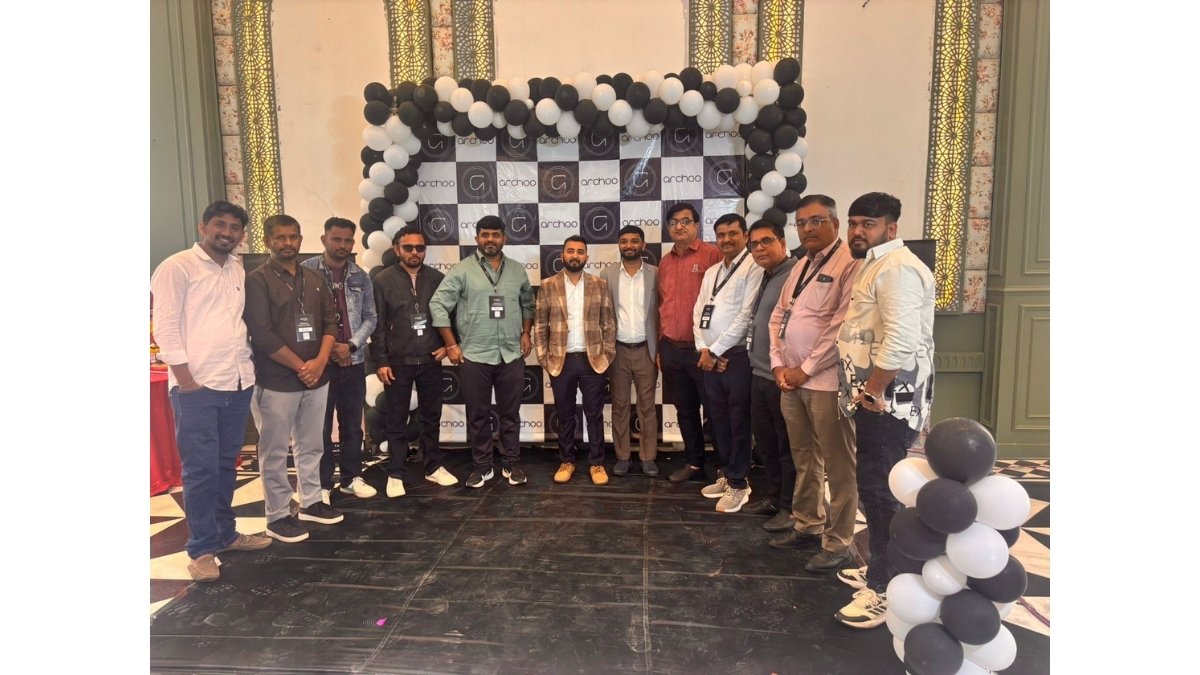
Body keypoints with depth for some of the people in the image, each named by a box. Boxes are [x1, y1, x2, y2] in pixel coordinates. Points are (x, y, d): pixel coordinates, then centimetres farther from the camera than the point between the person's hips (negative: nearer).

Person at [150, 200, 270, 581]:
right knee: (201, 468, 0)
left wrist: (247, 365, 8)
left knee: (226, 463, 15)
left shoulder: (238, 270, 14)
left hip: (238, 383, 6)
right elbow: (165, 326, -9)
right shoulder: (177, 267, -5)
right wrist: (186, 378, -13)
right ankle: (202, 549, 13)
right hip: (196, 386, -6)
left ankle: (224, 533, 28)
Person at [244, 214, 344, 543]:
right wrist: (300, 367, -11)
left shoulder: (314, 278, 11)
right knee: (275, 451, 4)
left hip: (317, 377, 6)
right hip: (277, 381, -5)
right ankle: (278, 516, 15)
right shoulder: (257, 280, -6)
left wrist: (320, 361, -6)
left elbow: (330, 322, 9)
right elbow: (261, 334, -13)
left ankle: (311, 502, 29)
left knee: (311, 446, 15)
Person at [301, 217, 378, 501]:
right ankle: (322, 484, 17)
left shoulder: (361, 277, 8)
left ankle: (351, 478, 24)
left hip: (354, 361, 4)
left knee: (352, 424, 12)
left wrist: (351, 345, -7)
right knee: (320, 426, 5)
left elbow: (370, 317, 8)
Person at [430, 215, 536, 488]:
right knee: (477, 416, 8)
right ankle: (482, 466, 23)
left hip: (512, 356, 2)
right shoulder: (462, 269, -4)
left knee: (510, 414, 11)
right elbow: (438, 305, -6)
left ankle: (511, 463, 25)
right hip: (474, 356, -2)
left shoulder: (517, 270, 7)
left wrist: (526, 334, 8)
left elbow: (528, 303, 19)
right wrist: (451, 345, -8)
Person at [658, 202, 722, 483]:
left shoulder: (712, 254, -8)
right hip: (671, 349, 6)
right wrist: (659, 346, 14)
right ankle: (694, 463, 29)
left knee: (713, 410, 4)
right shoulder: (665, 262, 12)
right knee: (685, 410, 15)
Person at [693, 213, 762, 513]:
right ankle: (726, 474, 27)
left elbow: (746, 316, -14)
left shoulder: (753, 268, -7)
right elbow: (698, 313, 14)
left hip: (737, 356, -7)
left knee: (738, 422, 1)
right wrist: (703, 350, -1)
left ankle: (738, 483, 13)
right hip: (709, 357, 7)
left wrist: (715, 350, -11)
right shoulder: (711, 272, 17)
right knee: (718, 420, 13)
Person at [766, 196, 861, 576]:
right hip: (790, 380, 8)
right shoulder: (801, 267, 17)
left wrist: (805, 370, -13)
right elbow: (778, 316, 17)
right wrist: (778, 365, 4)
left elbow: (842, 327, -17)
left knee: (837, 466, 3)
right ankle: (807, 527, 32)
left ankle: (837, 544, 15)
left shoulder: (849, 264, -10)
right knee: (804, 460, 18)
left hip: (826, 381, -8)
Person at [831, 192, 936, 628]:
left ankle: (885, 590, 6)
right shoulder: (875, 265, 19)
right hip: (875, 397, 10)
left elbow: (901, 339, -26)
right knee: (875, 486, 17)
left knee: (879, 489, -5)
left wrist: (872, 391, -19)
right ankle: (880, 569, 31)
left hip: (889, 399, -10)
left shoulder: (897, 267, -15)